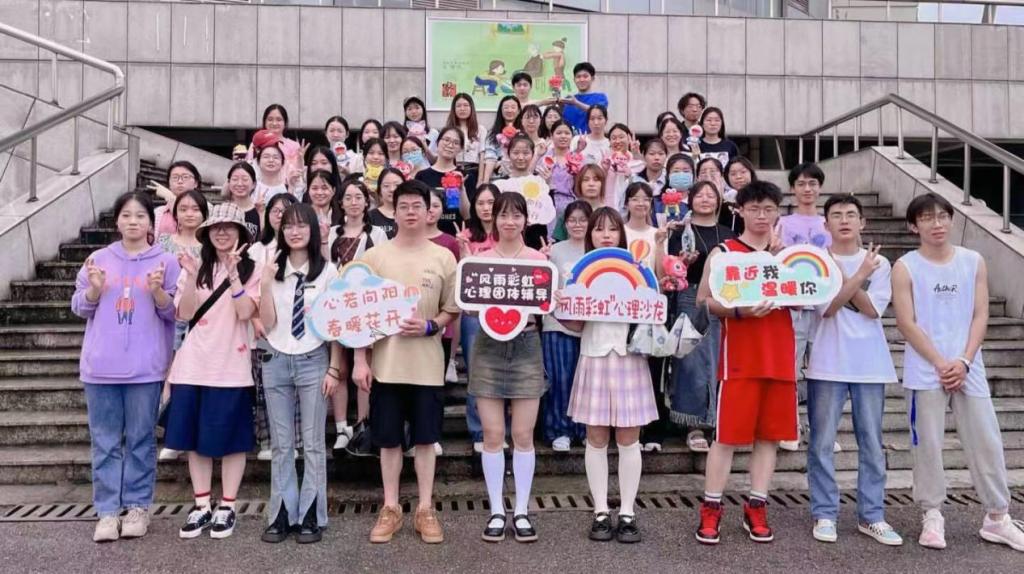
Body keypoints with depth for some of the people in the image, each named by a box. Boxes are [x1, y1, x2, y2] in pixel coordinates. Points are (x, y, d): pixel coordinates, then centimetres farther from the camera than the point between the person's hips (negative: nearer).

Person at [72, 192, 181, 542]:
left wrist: (158, 291, -17)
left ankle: (138, 507, 16)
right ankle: (107, 511, 14)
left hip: (145, 367, -2)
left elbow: (174, 313, 0)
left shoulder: (166, 262, 1)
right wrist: (94, 289, -8)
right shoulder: (98, 259, 9)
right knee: (105, 441, 6)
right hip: (101, 366, 2)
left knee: (141, 440, 6)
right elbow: (79, 308, 11)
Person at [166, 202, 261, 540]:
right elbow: (185, 314, -1)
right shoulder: (196, 268, 9)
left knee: (230, 438, 2)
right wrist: (191, 277, -14)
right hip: (193, 365, 3)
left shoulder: (251, 269, 1)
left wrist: (233, 273, -21)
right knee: (196, 438, 8)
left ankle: (227, 508, 14)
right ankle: (201, 507, 19)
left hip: (231, 366, -3)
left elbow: (245, 312, -13)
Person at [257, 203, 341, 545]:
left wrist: (334, 368, -5)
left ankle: (311, 516, 13)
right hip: (276, 362, 3)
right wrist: (265, 285, -13)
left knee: (313, 443, 4)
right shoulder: (273, 270, 4)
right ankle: (282, 514, 18)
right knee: (281, 444, 9)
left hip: (313, 362, -2)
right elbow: (268, 324, -1)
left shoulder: (328, 271, -2)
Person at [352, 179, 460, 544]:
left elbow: (453, 310, 7)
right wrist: (360, 360, -4)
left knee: (425, 439, 8)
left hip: (427, 366, 0)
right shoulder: (374, 256, 1)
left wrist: (429, 326, -13)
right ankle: (390, 508, 24)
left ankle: (425, 509, 21)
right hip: (385, 364, 0)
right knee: (389, 440, 9)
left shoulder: (443, 258, 2)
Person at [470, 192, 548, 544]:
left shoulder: (539, 259, 4)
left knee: (523, 434, 3)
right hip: (488, 347, 0)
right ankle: (496, 511, 16)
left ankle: (522, 511, 15)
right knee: (492, 434, 3)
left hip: (526, 346, 0)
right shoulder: (480, 259, 5)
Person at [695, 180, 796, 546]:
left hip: (780, 358, 4)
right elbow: (704, 301, -5)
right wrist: (740, 310, -21)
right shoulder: (723, 252, 1)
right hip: (740, 359, -4)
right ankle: (711, 510, 8)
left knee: (770, 435, 7)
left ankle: (756, 509, 19)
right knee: (728, 435, -2)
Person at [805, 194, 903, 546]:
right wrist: (859, 275, -15)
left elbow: (872, 309, -6)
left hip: (870, 365, 2)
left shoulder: (879, 263, 7)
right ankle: (825, 514, 12)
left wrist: (843, 276, -11)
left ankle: (872, 516, 18)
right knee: (822, 443, 1)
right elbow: (827, 308, -10)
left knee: (872, 444, 8)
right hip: (828, 365, -2)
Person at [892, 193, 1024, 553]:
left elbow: (980, 315, 3)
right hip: (925, 371, -2)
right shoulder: (905, 268, -2)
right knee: (927, 443, 2)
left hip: (968, 368, 3)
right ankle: (932, 516, 15)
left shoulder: (974, 262, 6)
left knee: (986, 442, 6)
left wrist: (963, 362, -8)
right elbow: (906, 324, -7)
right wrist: (941, 364, -11)